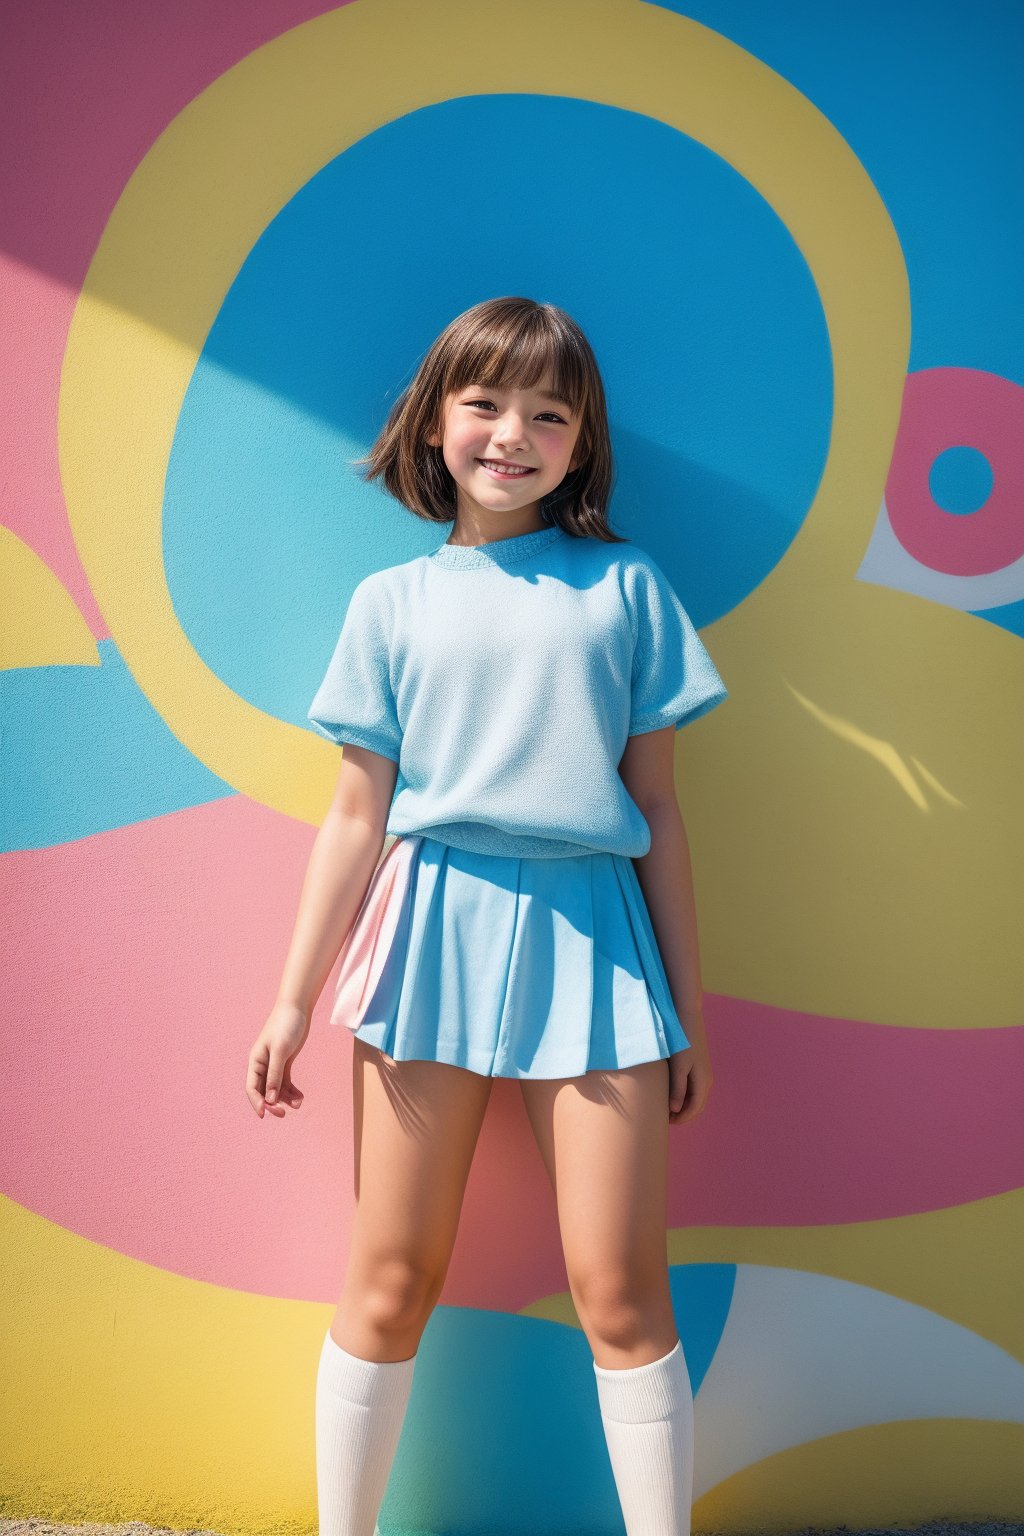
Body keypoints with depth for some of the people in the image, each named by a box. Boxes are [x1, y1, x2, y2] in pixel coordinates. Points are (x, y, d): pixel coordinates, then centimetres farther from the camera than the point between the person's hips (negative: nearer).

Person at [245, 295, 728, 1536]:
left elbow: (655, 806, 8)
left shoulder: (624, 586, 8)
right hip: (433, 932, 1)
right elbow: (356, 816, 9)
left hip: (590, 935, 0)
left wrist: (687, 1004, 8)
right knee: (389, 1280, 9)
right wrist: (294, 998, 7)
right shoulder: (392, 601, 9)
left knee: (620, 1288, 2)